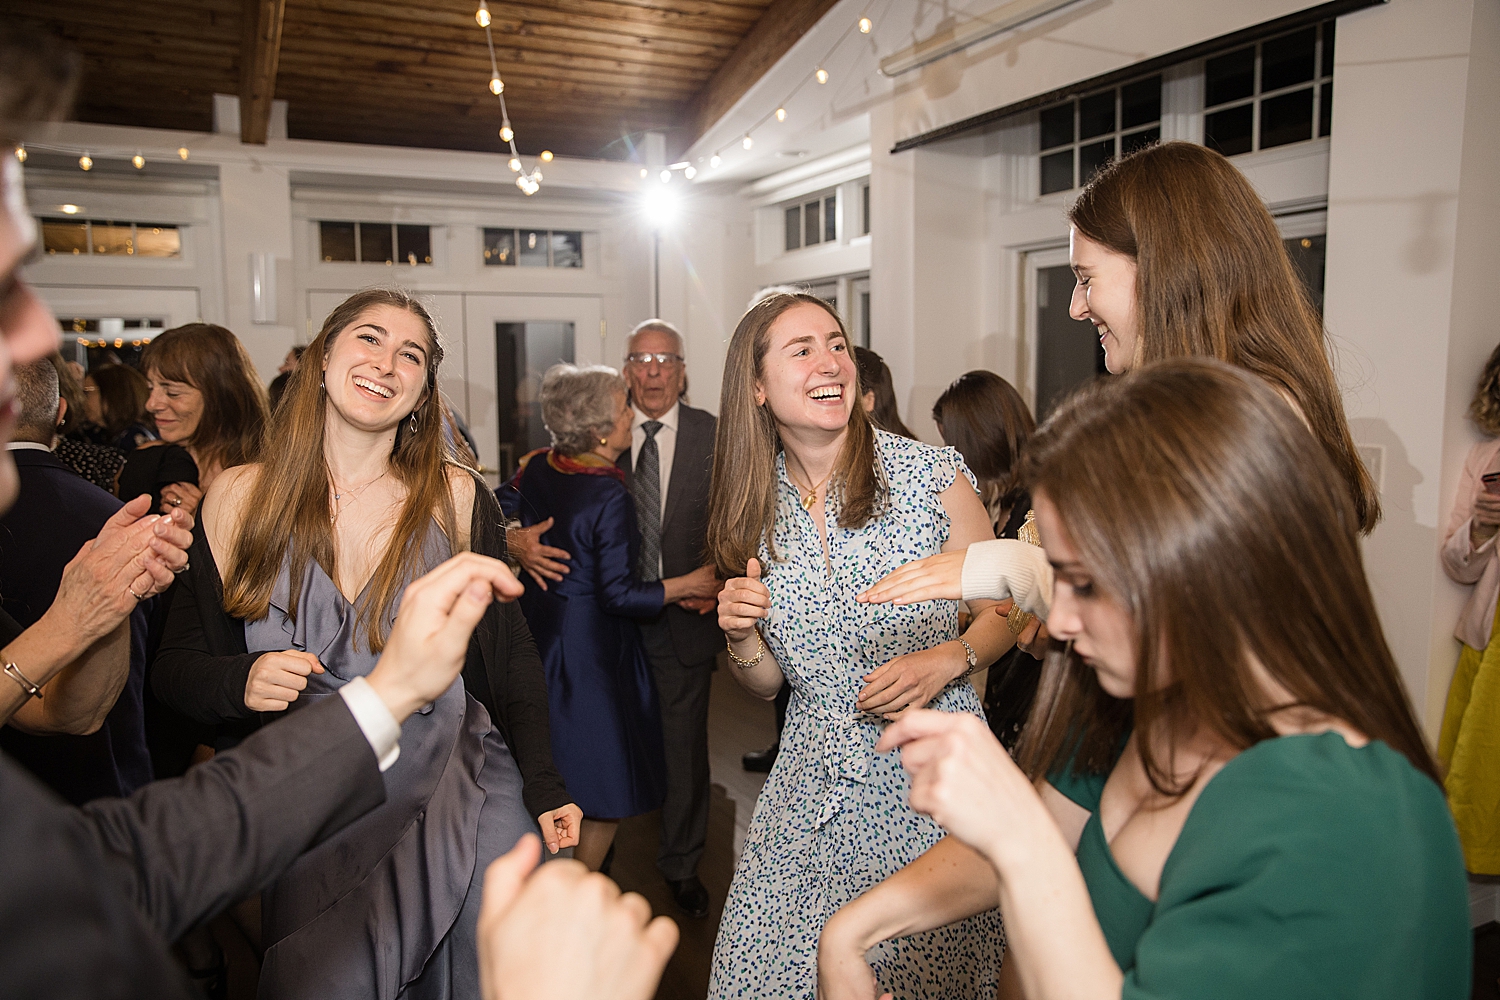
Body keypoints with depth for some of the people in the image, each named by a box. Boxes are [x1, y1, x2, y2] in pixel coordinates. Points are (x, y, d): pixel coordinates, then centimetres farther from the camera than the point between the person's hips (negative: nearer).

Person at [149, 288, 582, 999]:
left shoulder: (456, 499, -6)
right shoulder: (238, 500, -4)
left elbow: (510, 657, 0)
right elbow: (175, 667, 3)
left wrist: (543, 786, -3)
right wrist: (239, 681, -18)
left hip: (465, 806, 0)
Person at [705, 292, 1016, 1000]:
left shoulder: (933, 475, -8)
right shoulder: (755, 510, 3)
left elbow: (1001, 609, 2)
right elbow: (765, 682, 10)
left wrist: (947, 660, -16)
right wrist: (740, 635, -10)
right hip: (811, 790, 3)